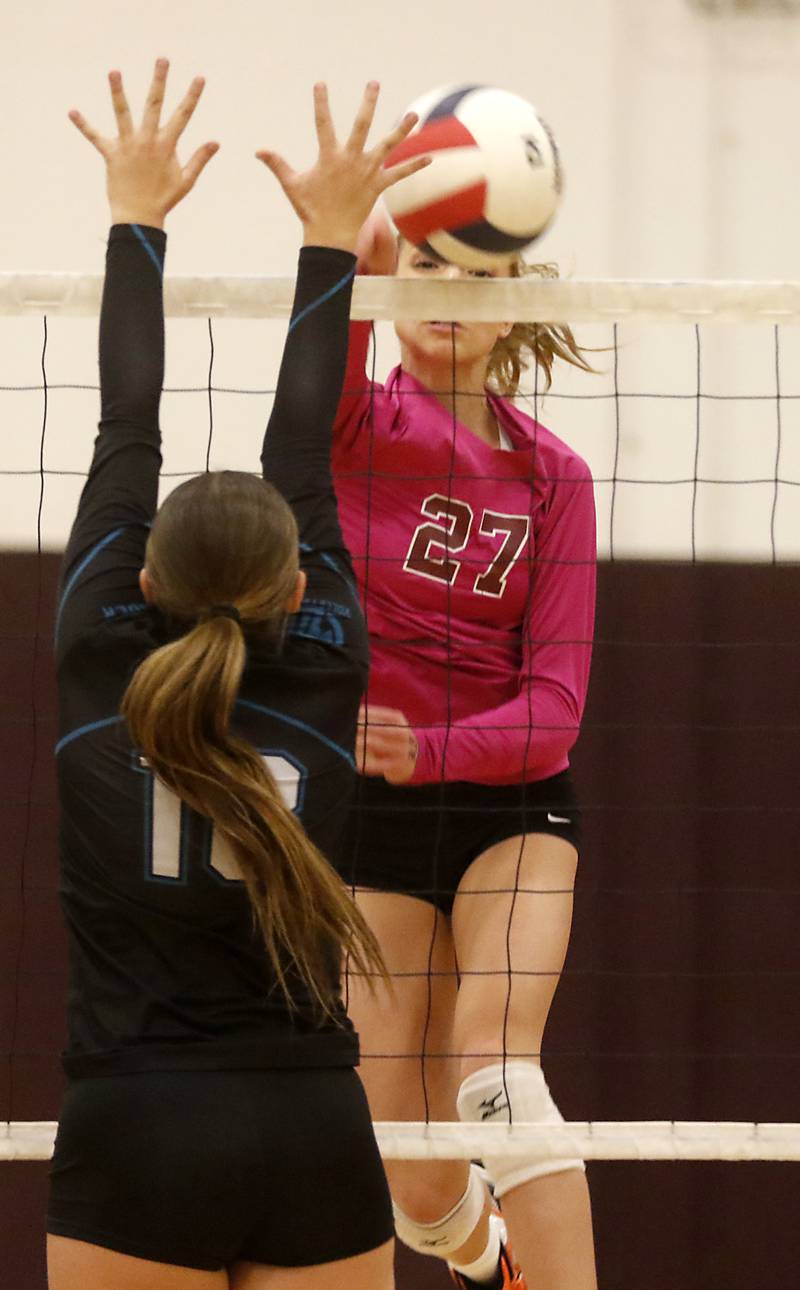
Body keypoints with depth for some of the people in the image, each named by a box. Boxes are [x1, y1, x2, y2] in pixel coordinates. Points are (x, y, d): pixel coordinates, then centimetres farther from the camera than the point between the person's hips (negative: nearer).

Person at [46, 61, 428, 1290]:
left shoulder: (102, 670, -1)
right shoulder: (323, 681, 1)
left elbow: (126, 434, 9)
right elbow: (305, 455, 12)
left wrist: (138, 221, 19)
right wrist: (329, 243, 21)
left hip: (134, 1147, -1)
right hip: (314, 1146, 1)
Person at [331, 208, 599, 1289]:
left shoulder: (552, 476, -2)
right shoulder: (353, 429, -5)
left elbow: (555, 701, -10)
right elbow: (324, 375, -32)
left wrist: (428, 749, -29)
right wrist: (358, 265, -54)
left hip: (512, 804, 0)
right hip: (366, 810, 0)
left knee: (495, 1065, -27)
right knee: (413, 1178, 2)